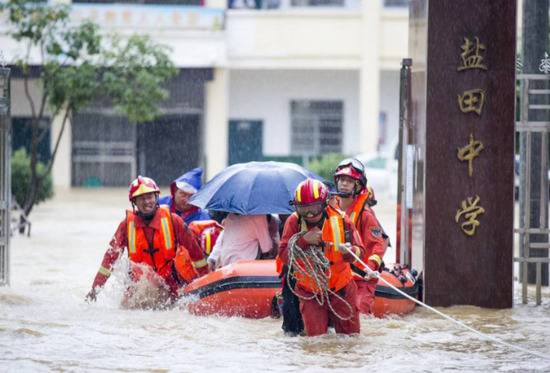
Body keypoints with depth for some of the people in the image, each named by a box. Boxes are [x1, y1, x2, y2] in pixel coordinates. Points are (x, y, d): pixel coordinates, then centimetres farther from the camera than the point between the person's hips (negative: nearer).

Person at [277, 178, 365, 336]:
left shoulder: (340, 219, -13)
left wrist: (349, 251, -37)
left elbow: (359, 252, -14)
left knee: (350, 333, 8)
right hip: (310, 291, -1)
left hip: (340, 287, 1)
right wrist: (304, 240, -30)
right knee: (316, 335, -2)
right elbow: (284, 256, -16)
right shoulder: (294, 222, -11)